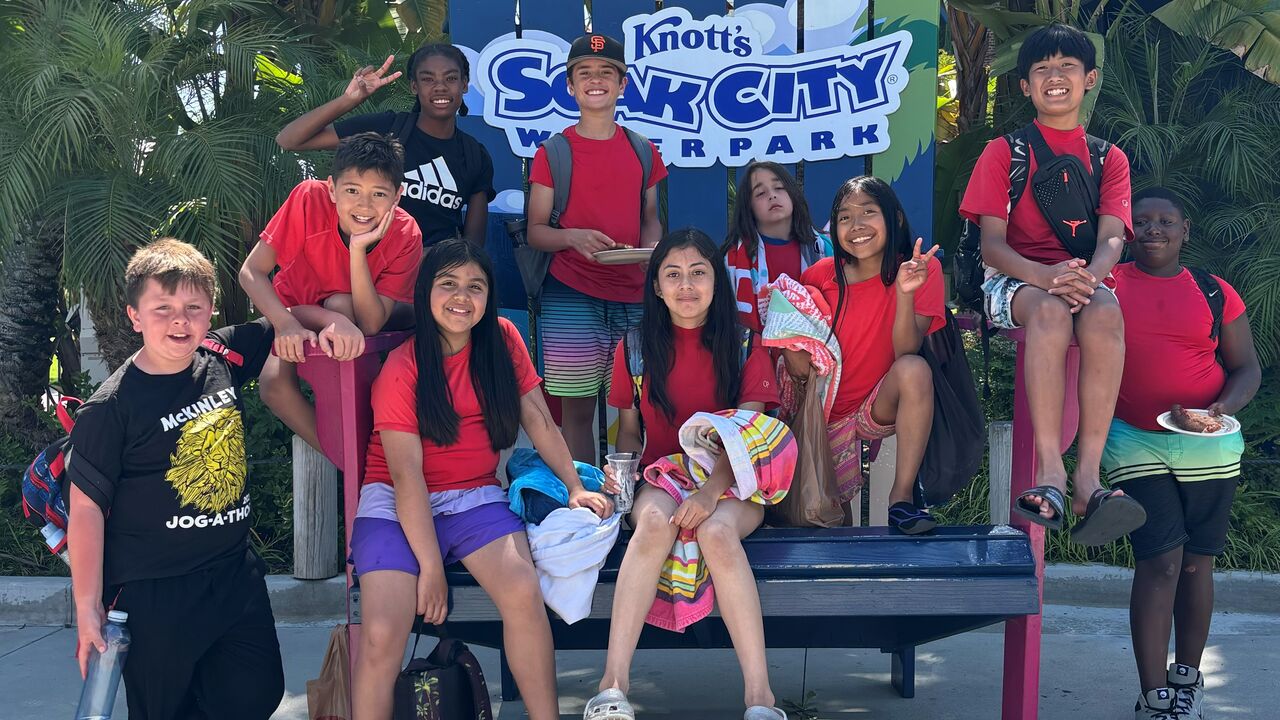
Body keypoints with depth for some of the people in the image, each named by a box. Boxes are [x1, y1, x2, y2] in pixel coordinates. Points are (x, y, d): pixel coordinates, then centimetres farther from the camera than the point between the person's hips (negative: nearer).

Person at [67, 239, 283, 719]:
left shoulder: (224, 358, -2)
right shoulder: (110, 408, -14)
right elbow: (86, 507, -11)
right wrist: (87, 609, -10)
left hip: (236, 574, 5)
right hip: (153, 596, -5)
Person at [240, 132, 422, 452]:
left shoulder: (405, 235, -28)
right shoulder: (309, 198, -30)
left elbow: (371, 324, -32)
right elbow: (252, 272, -28)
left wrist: (358, 248, -43)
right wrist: (287, 324, -45)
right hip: (293, 313, 0)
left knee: (341, 305, -35)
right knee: (274, 383, -28)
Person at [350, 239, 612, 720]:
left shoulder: (503, 339, 4)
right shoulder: (402, 368, -7)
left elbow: (537, 418, 7)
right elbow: (406, 473, -12)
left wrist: (575, 487, -6)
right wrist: (431, 566, -16)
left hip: (473, 499, 2)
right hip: (396, 505, -2)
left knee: (524, 592, -27)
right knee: (383, 634, -24)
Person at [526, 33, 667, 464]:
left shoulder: (642, 151, 11)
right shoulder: (553, 152, 2)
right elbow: (535, 231, 2)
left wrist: (653, 246, -3)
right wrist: (573, 237, -18)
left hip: (632, 295, 2)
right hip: (571, 295, -2)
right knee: (577, 408, 0)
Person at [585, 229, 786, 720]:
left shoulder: (744, 346, 2)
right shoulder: (635, 349, 9)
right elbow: (629, 431, 14)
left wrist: (712, 490, -25)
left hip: (731, 484, -1)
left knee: (717, 531, -37)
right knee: (656, 520, -36)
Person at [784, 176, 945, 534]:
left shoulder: (923, 268, -11)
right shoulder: (822, 274, -7)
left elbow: (905, 352, -21)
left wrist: (904, 291, -36)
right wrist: (788, 346, -16)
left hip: (882, 407, -2)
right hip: (826, 416, 2)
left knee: (915, 369, -34)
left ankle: (902, 496, -27)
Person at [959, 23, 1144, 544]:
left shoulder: (1109, 158, 15)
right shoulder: (1004, 153, 9)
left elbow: (1112, 238, -1)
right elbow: (992, 244, -4)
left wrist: (1088, 275, -27)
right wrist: (1045, 275, -25)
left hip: (1084, 280, 2)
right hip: (1014, 281, -1)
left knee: (1105, 311, -36)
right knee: (1050, 309, -39)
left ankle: (1088, 475, -43)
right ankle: (1050, 471, -44)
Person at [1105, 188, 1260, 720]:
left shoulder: (1216, 293, 5)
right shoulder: (1106, 283, 2)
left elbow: (1246, 367, 7)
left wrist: (1224, 407, -11)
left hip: (1207, 448, 2)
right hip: (1135, 443, -2)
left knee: (1196, 562, 9)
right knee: (1159, 561, -9)